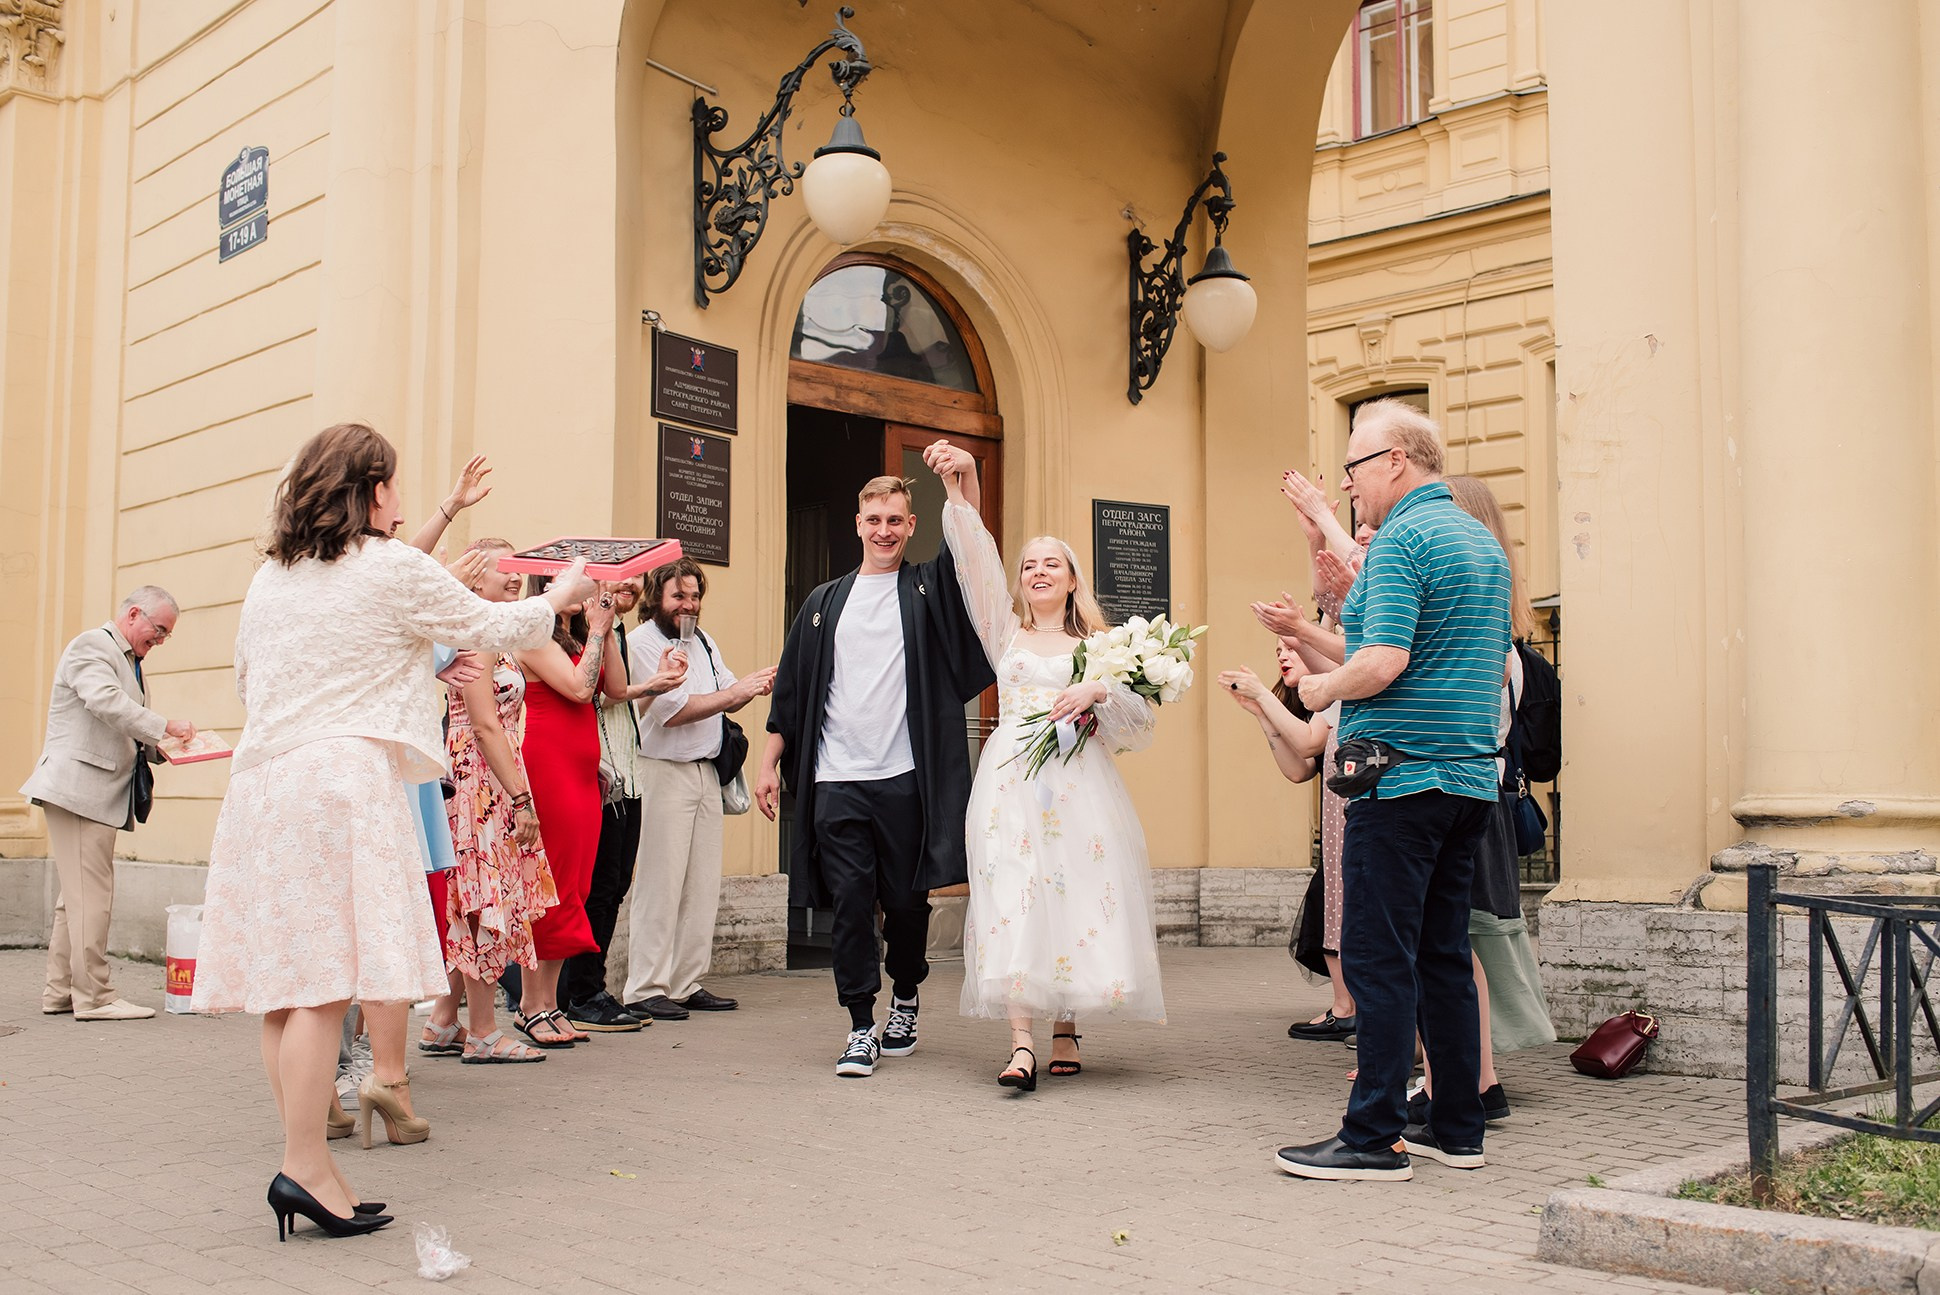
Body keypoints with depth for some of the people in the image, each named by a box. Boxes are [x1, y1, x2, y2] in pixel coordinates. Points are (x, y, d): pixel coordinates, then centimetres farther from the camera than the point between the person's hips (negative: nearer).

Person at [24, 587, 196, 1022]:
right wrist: (165, 726, -21)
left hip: (102, 795, 10)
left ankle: (60, 992, 17)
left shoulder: (128, 662, 24)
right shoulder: (91, 647, -6)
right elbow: (107, 702, -23)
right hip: (78, 788, -10)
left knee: (78, 896, 12)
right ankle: (94, 997, -5)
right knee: (90, 893, -8)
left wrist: (161, 748, 7)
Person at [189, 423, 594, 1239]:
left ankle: (305, 1163, 9)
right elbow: (491, 630, 7)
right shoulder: (396, 569, -3)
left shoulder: (269, 577, 17)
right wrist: (559, 596, 25)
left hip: (264, 780, 7)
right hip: (345, 780, -7)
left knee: (285, 985, 5)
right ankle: (304, 1167, -11)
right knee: (326, 980, -9)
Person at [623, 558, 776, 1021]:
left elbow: (727, 696, 16)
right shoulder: (643, 642, -8)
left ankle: (686, 984, 14)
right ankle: (645, 989, -2)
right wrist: (732, 693, -17)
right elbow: (672, 709, -16)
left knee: (703, 883, 8)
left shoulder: (702, 640, 17)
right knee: (660, 883, -7)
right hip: (663, 771, -8)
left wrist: (755, 684, -5)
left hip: (706, 770, 8)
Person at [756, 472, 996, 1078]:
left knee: (907, 900, 6)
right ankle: (861, 1027, 6)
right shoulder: (825, 602, 14)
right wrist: (769, 762, 9)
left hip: (904, 778, -1)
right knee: (849, 900, -1)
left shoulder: (928, 589, 8)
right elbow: (790, 690, 15)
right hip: (836, 779, 1)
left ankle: (904, 997, 30)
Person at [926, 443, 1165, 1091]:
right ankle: (1021, 1044, -18)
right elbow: (977, 562, 3)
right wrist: (961, 485, -9)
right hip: (1012, 780, 0)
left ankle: (1065, 1031, 8)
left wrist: (1099, 693, -11)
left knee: (1075, 896, -5)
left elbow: (1140, 721, 9)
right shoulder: (1006, 634, 17)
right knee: (1011, 899, -12)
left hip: (1079, 782, 1)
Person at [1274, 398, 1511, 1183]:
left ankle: (1374, 1136, -1)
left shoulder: (1400, 542, -12)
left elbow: (1383, 662, -23)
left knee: (1379, 959, -4)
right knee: (1444, 956, 13)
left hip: (1403, 778, -9)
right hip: (1471, 776, 9)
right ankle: (1457, 1128, 18)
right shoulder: (1485, 542, 17)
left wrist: (1322, 689, -4)